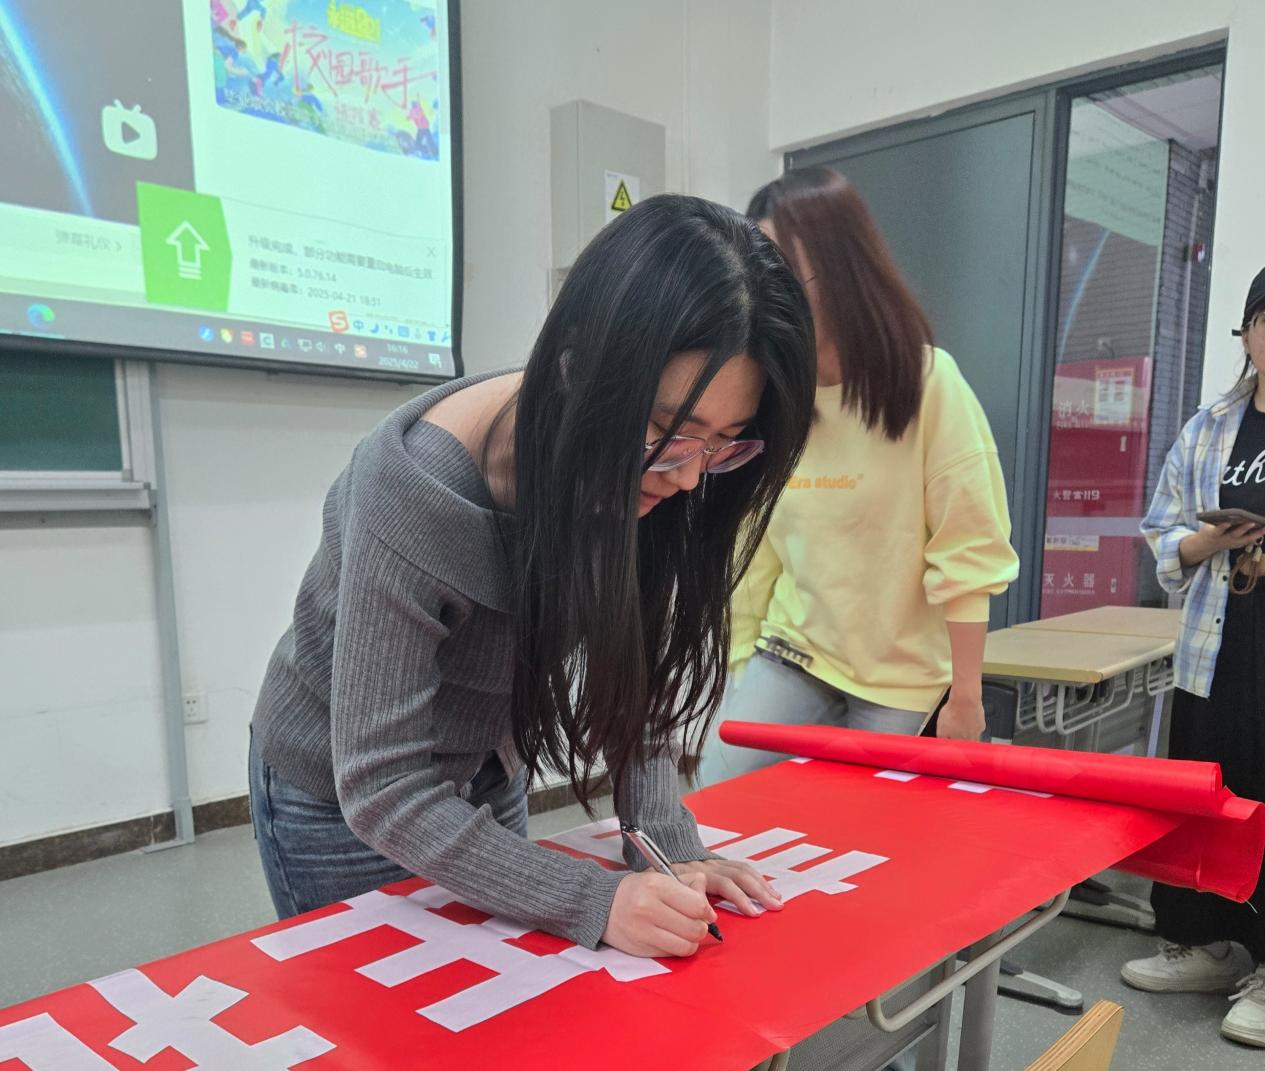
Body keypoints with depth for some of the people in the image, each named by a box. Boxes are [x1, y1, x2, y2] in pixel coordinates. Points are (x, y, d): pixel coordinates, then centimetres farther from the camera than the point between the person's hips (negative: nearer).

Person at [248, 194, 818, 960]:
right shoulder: (419, 491, -36)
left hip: (487, 781, 5)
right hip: (344, 804, -5)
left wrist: (670, 847, -21)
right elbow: (382, 790, -31)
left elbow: (635, 679, -10)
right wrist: (595, 903, -36)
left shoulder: (641, 476, -19)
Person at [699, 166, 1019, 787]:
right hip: (792, 650, 3)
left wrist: (965, 696, -8)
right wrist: (741, 665, 7)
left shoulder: (928, 382, -12)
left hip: (902, 674, -3)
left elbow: (966, 553, -10)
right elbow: (752, 550, 3)